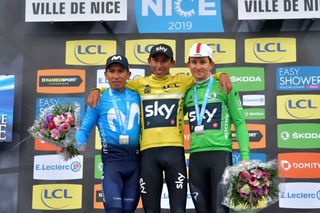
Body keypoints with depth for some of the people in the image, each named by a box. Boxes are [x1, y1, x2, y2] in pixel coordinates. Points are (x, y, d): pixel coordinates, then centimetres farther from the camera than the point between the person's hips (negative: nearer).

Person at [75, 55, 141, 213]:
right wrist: (76, 146, -17)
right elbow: (84, 129, 0)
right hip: (112, 158, -3)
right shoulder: (99, 100, 1)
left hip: (135, 159, 3)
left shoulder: (137, 96, 9)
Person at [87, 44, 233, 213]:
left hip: (174, 150, -1)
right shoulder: (139, 83, 13)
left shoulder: (182, 81, 10)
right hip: (148, 151, 1)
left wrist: (222, 75, 0)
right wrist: (96, 90, 6)